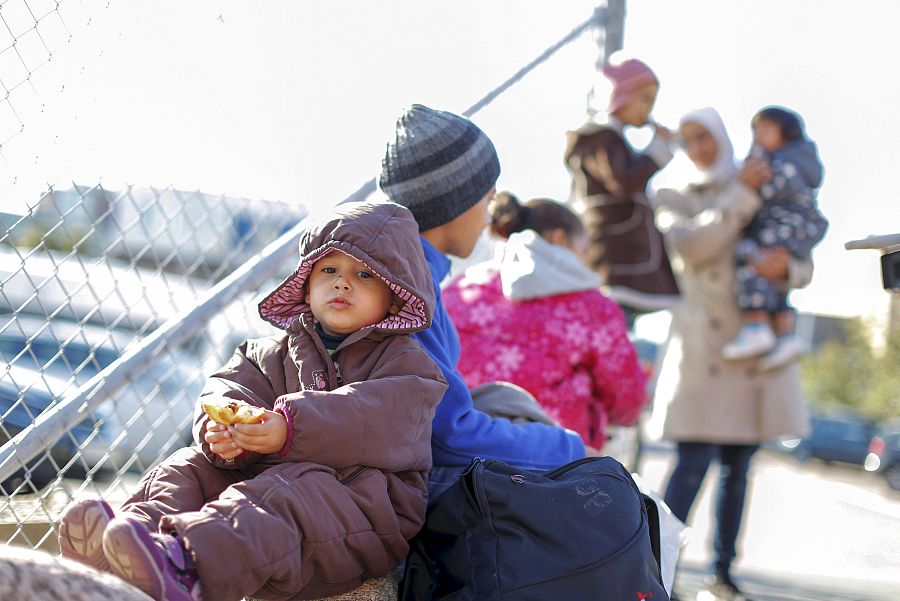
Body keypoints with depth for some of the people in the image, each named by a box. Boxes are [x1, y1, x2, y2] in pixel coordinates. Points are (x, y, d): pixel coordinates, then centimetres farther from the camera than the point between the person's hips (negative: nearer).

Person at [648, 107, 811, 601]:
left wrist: (785, 268, -14)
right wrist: (741, 195, -12)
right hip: (703, 346, -3)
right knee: (694, 462, -13)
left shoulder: (765, 192, 14)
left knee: (738, 467, 5)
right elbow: (690, 246, -13)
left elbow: (805, 268, 9)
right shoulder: (672, 199, 8)